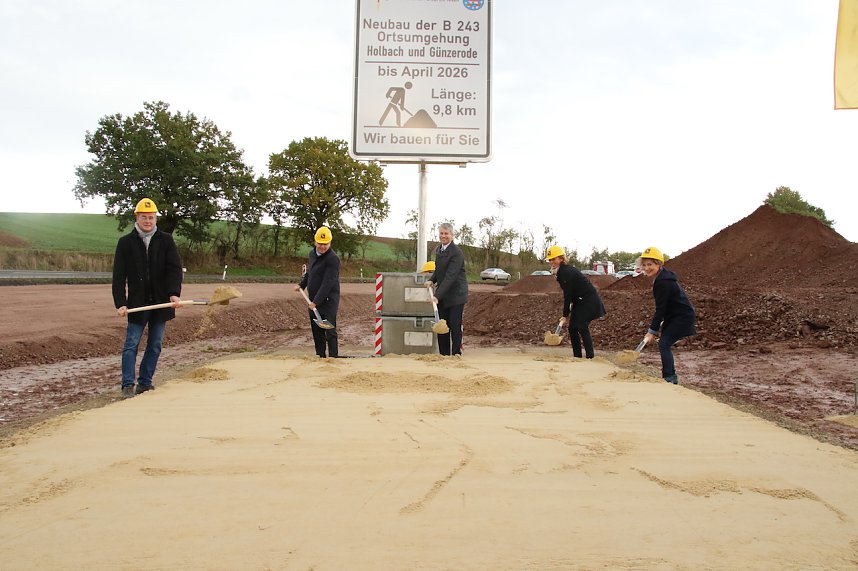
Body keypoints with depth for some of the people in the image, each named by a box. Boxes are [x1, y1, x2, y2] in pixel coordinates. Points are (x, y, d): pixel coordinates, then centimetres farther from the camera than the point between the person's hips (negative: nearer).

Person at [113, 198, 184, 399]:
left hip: (161, 302, 2)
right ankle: (128, 385, 6)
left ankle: (145, 383, 19)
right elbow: (119, 276, -1)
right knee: (131, 344, -2)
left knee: (155, 345, 8)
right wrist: (120, 303, -9)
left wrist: (174, 294, -20)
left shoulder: (165, 240, 3)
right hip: (137, 303, -2)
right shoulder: (126, 242, 1)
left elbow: (175, 269, -5)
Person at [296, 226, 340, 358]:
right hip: (313, 300, 8)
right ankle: (320, 356, 22)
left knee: (330, 331, -9)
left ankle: (333, 356, -6)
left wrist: (316, 301, -25)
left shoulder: (332, 258, -17)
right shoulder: (312, 253, 10)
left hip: (328, 300, -8)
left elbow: (328, 283, -23)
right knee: (316, 331, 13)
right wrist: (302, 285, 24)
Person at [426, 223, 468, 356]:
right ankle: (443, 355, 16)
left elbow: (450, 276, -25)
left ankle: (456, 355, 8)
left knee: (455, 327, -3)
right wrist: (432, 280, 1)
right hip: (442, 295, 7)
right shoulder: (438, 250, 9)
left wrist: (437, 296, -30)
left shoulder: (456, 252, -18)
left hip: (456, 295, -7)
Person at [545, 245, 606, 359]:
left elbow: (567, 295, -20)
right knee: (572, 327, 7)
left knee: (582, 327, -16)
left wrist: (565, 315, -15)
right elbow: (568, 294, 12)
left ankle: (590, 357, -13)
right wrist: (567, 313, 8)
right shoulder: (561, 272, 9)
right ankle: (577, 357, 12)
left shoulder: (566, 272, -21)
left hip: (589, 301, -10)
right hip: (579, 302, 10)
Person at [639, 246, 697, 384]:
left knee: (664, 344, -13)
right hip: (674, 316, 10)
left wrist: (652, 331, -19)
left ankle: (669, 378, -9)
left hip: (683, 317, -10)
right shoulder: (662, 277, 8)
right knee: (664, 344, 11)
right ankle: (671, 377, 20)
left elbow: (660, 309, -22)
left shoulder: (663, 282, -23)